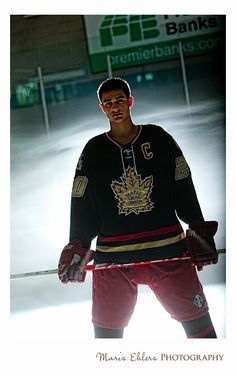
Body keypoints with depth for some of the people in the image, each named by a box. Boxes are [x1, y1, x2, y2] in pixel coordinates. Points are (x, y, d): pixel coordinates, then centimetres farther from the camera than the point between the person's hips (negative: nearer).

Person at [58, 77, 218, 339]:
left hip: (168, 249, 0)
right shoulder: (94, 151, 6)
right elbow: (82, 205, 7)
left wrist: (199, 231, 2)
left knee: (198, 322, 1)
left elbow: (183, 190, 7)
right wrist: (77, 248, -1)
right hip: (112, 258, 1)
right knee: (107, 332, 4)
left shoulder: (159, 138, 5)